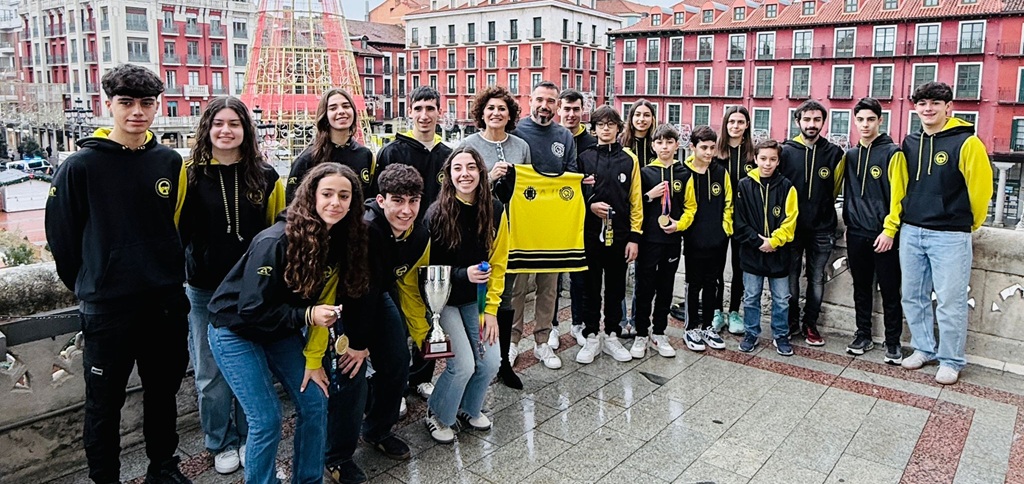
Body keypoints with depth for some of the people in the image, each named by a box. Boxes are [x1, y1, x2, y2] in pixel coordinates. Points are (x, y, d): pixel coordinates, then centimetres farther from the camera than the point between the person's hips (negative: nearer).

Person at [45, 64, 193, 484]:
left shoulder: (170, 163, 2)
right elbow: (61, 236, -1)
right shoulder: (81, 166, -8)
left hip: (166, 303, 3)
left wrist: (168, 275, 10)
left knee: (164, 393, 16)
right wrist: (88, 287, 5)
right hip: (107, 308, -3)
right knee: (104, 403, 10)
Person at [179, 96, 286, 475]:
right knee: (212, 373, 9)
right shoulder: (192, 174, -3)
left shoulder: (265, 176, 1)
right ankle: (222, 443, 27)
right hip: (206, 291, -1)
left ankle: (249, 437, 30)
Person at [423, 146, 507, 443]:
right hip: (442, 299, -4)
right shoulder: (437, 213, -17)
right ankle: (437, 415, 16)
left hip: (476, 300, 4)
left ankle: (468, 409, 28)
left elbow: (498, 264, 0)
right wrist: (464, 274, -25)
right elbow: (428, 266, -10)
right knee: (463, 365, -13)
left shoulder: (495, 210, -6)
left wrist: (491, 309, -4)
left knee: (490, 362, -3)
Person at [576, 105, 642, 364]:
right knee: (591, 287, 7)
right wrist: (589, 205, -13)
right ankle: (591, 337, 19)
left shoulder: (629, 159, 4)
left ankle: (611, 336, 23)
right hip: (590, 234, -1)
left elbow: (635, 200, 3)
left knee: (616, 288, 10)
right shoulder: (584, 158, 2)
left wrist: (634, 237, -2)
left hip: (619, 235, 1)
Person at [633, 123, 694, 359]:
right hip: (648, 239, -2)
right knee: (645, 289, 3)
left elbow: (690, 206, 5)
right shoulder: (645, 172, 1)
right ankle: (641, 335, 13)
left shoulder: (684, 174, 5)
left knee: (665, 289, 10)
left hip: (672, 239, 2)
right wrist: (649, 196, -14)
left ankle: (659, 335, 21)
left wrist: (680, 224, -10)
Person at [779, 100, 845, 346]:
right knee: (791, 278, 7)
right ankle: (791, 323, 21)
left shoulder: (834, 153, 1)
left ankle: (810, 325, 21)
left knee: (817, 280, 8)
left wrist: (821, 207, 2)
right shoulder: (786, 151, -2)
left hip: (822, 228, 1)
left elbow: (835, 188, 9)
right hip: (792, 226, -1)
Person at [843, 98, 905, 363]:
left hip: (883, 235, -5)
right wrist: (848, 224, 11)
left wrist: (889, 230, -14)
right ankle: (863, 335, 24)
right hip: (856, 234, 5)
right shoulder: (851, 155, 11)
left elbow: (897, 194, -10)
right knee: (861, 289, 13)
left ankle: (893, 342, 13)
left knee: (889, 291, 2)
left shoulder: (892, 153, -5)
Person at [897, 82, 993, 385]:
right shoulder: (910, 143, 8)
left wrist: (969, 224, 6)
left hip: (949, 236, -5)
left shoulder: (966, 143, -10)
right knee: (913, 296, 12)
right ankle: (924, 348, 28)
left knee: (950, 301, 1)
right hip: (911, 232, 6)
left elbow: (980, 188, -4)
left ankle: (951, 361, 15)